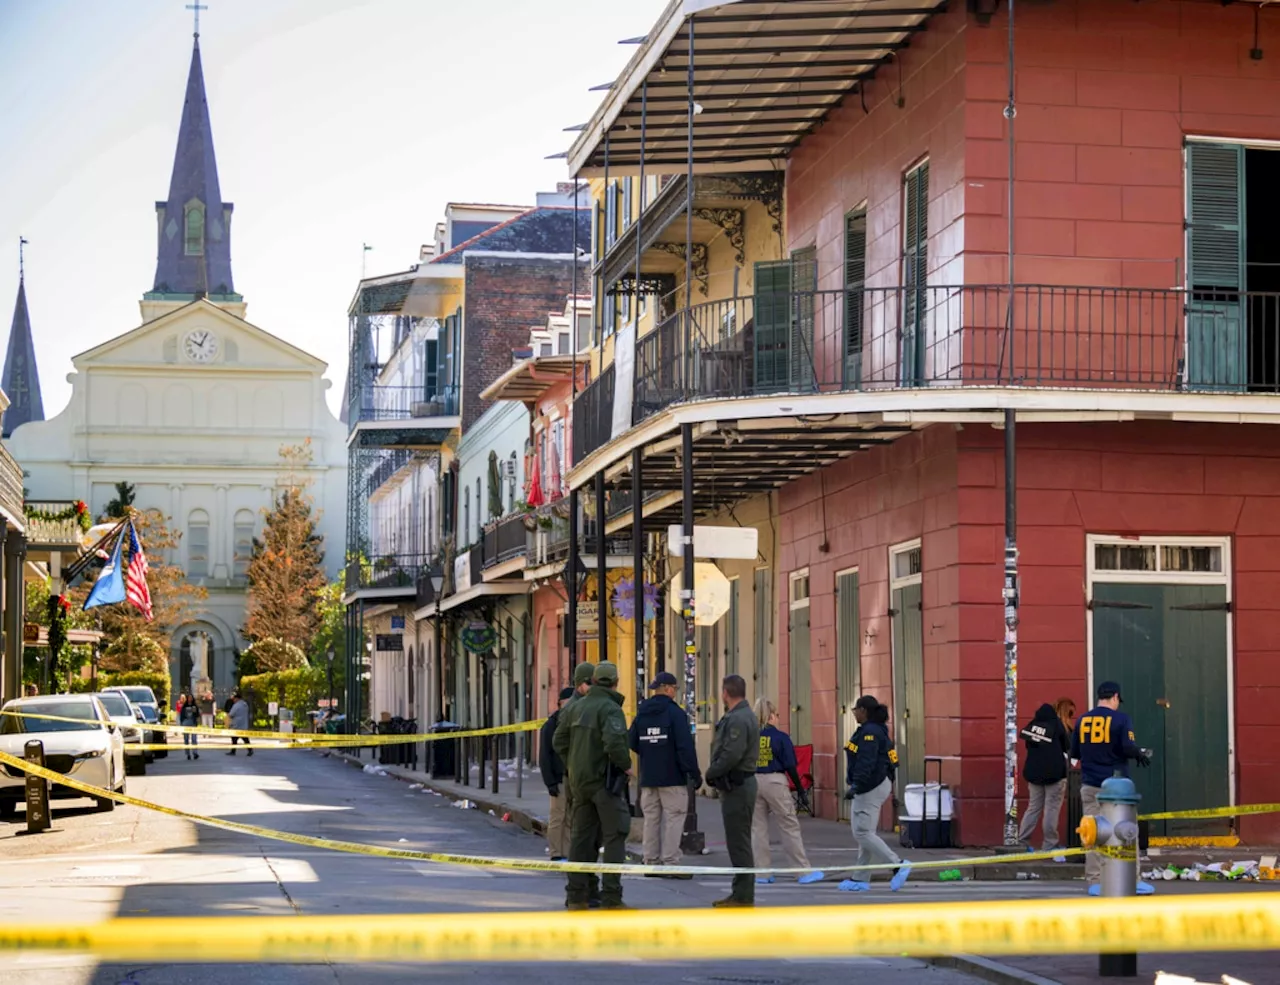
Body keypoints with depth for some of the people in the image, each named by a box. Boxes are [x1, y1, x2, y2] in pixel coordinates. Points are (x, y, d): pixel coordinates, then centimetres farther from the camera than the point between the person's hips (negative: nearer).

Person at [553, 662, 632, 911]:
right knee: (614, 837, -2)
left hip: (579, 781, 7)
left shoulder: (574, 707, 9)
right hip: (606, 780, -7)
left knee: (581, 836, 12)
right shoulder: (610, 709, -14)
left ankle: (576, 896, 14)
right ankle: (611, 897, -6)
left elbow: (559, 742, 11)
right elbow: (614, 743, -27)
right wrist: (626, 766, -12)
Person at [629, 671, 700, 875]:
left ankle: (651, 862, 12)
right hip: (672, 778, -6)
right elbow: (685, 746, -16)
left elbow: (633, 743, 13)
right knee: (673, 819, -3)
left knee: (651, 819, 11)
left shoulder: (642, 713, 9)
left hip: (648, 778, 6)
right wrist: (694, 773, -11)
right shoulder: (675, 713, -11)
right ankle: (670, 862, -7)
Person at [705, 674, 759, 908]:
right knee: (738, 842, 15)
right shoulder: (742, 716, 17)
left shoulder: (738, 719, -18)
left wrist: (711, 772, -12)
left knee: (739, 842, -7)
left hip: (737, 787, -11)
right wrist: (714, 772, 8)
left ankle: (743, 896, -4)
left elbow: (732, 755, -25)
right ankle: (740, 893, 21)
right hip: (738, 785, 11)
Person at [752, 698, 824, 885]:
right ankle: (804, 871, 6)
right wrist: (800, 788, 1)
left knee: (757, 828, 9)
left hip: (752, 782, 3)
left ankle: (761, 872, 11)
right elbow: (790, 765, -7)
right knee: (790, 827, 4)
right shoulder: (780, 737, -7)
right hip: (774, 782, -3)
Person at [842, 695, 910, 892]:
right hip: (879, 784, 11)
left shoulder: (869, 732, -16)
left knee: (863, 833, -10)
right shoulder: (877, 731, 16)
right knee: (863, 833, 11)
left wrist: (856, 786, -26)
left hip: (870, 788, -11)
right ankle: (860, 879, 14)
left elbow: (866, 763, -24)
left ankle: (898, 866, -12)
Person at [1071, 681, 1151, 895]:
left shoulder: (1082, 720, 6)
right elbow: (1128, 748, -16)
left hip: (1089, 786, 4)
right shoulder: (1120, 719, -6)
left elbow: (1074, 753, 10)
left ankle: (1095, 882, 4)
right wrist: (1141, 756, 4)